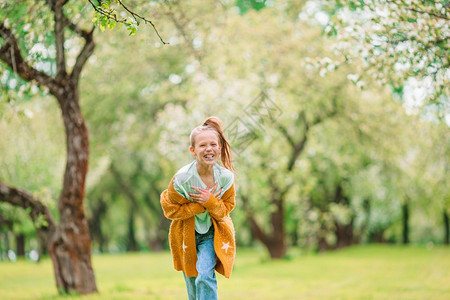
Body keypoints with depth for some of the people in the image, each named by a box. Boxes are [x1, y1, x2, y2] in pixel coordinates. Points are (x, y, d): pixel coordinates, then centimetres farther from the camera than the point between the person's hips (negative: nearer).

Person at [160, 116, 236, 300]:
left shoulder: (225, 177, -18)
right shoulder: (182, 179, -25)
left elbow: (226, 208, -5)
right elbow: (170, 210, -14)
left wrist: (209, 201, -27)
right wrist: (201, 206, -24)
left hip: (213, 234, 0)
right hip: (187, 235, 0)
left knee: (205, 276, -20)